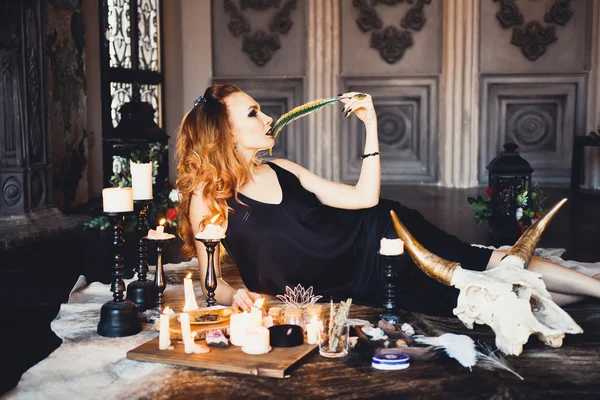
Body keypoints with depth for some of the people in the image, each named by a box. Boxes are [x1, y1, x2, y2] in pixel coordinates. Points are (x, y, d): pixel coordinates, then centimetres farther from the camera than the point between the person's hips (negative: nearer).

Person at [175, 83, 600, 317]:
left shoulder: (282, 170, 6)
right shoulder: (209, 198, -8)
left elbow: (364, 198, 3)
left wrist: (371, 125, -1)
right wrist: (236, 295, -25)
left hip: (375, 241, 5)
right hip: (355, 289, -5)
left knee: (485, 266, -9)